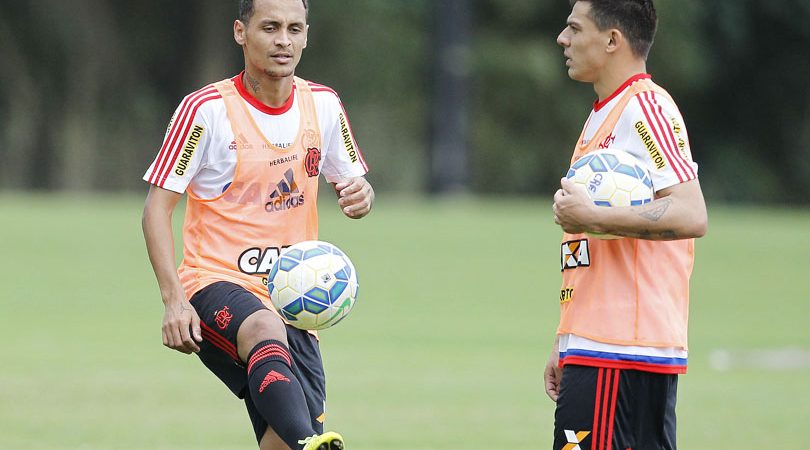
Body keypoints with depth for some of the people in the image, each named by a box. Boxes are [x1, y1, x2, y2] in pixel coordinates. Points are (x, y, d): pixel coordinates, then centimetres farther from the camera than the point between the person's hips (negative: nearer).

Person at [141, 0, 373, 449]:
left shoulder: (323, 105, 7)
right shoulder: (206, 109, -7)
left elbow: (353, 183, 20)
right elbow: (157, 208, -5)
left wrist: (360, 194, -7)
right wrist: (174, 299, -18)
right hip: (215, 283, -5)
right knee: (267, 331, -39)